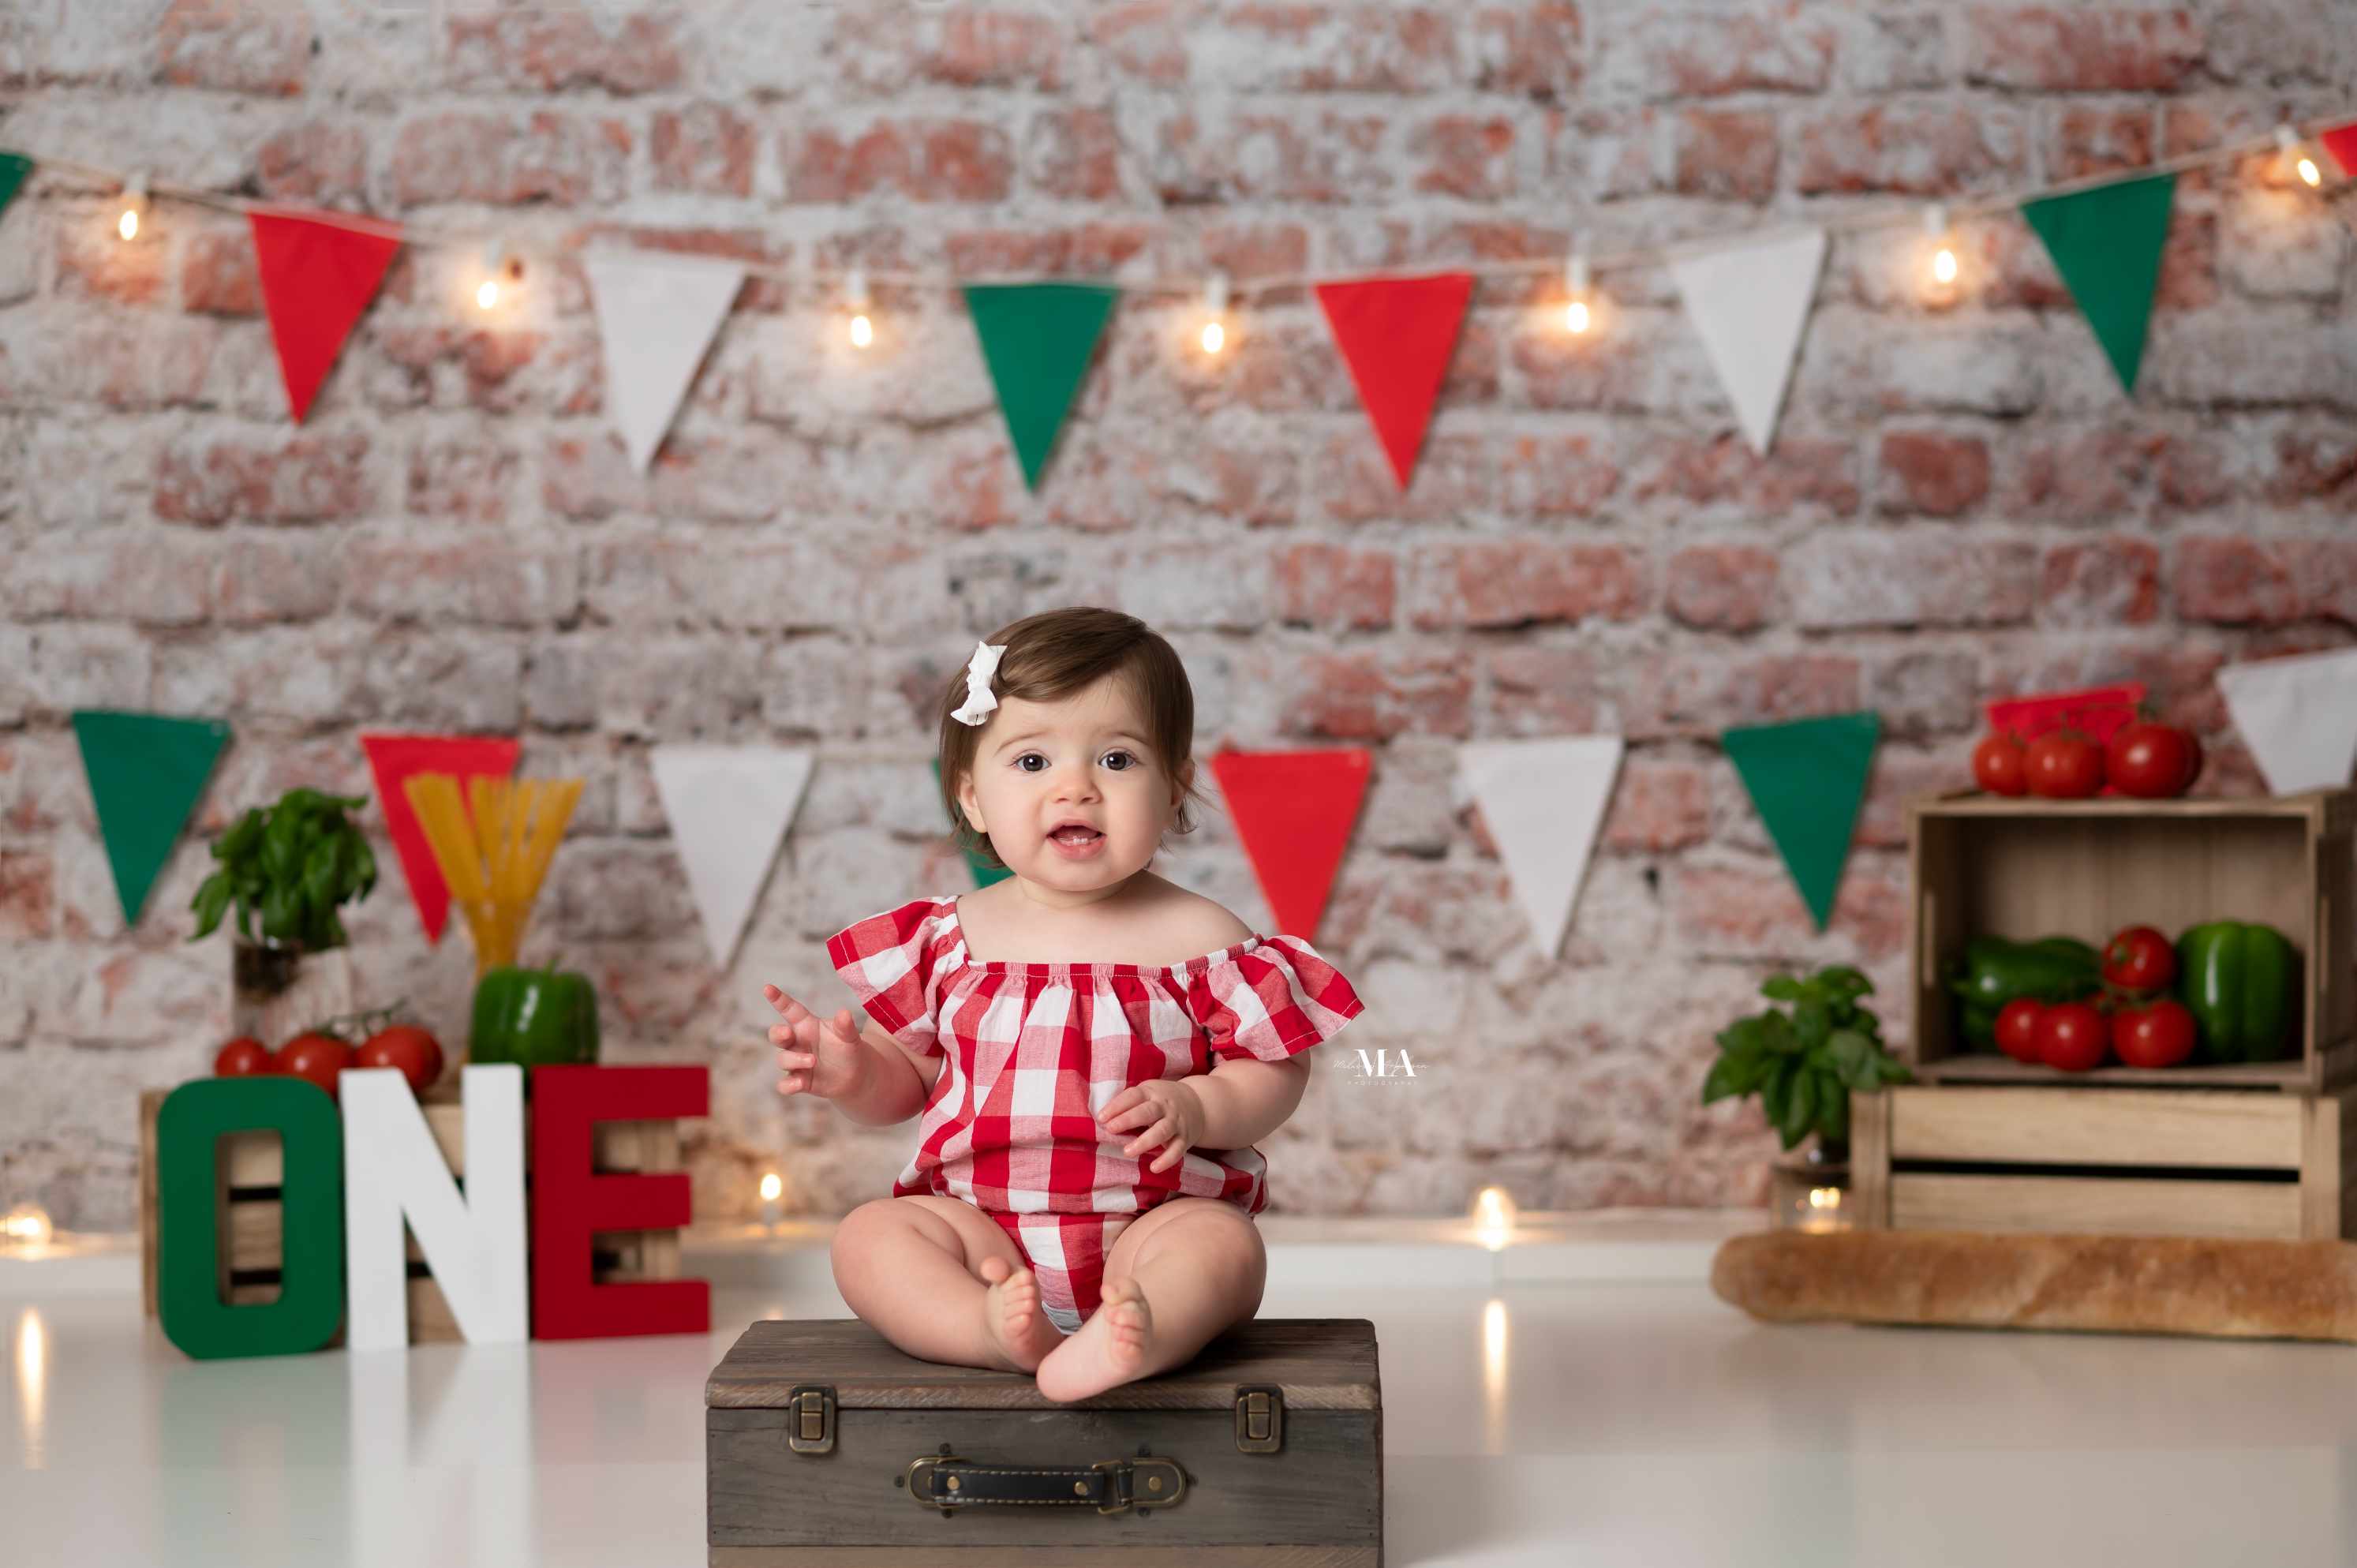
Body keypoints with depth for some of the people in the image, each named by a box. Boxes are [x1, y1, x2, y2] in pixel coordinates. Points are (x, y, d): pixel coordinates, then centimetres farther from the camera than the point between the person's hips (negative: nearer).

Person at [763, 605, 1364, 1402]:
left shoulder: (1199, 938, 0)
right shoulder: (949, 939, 7)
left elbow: (1276, 1073, 1)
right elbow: (909, 1075, 15)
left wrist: (1194, 1108, -19)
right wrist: (853, 1073, -8)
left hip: (1151, 1224, -2)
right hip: (982, 1229, 2)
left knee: (1224, 1244, -32)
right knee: (867, 1237, -22)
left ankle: (1140, 1335, -61)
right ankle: (992, 1329, -45)